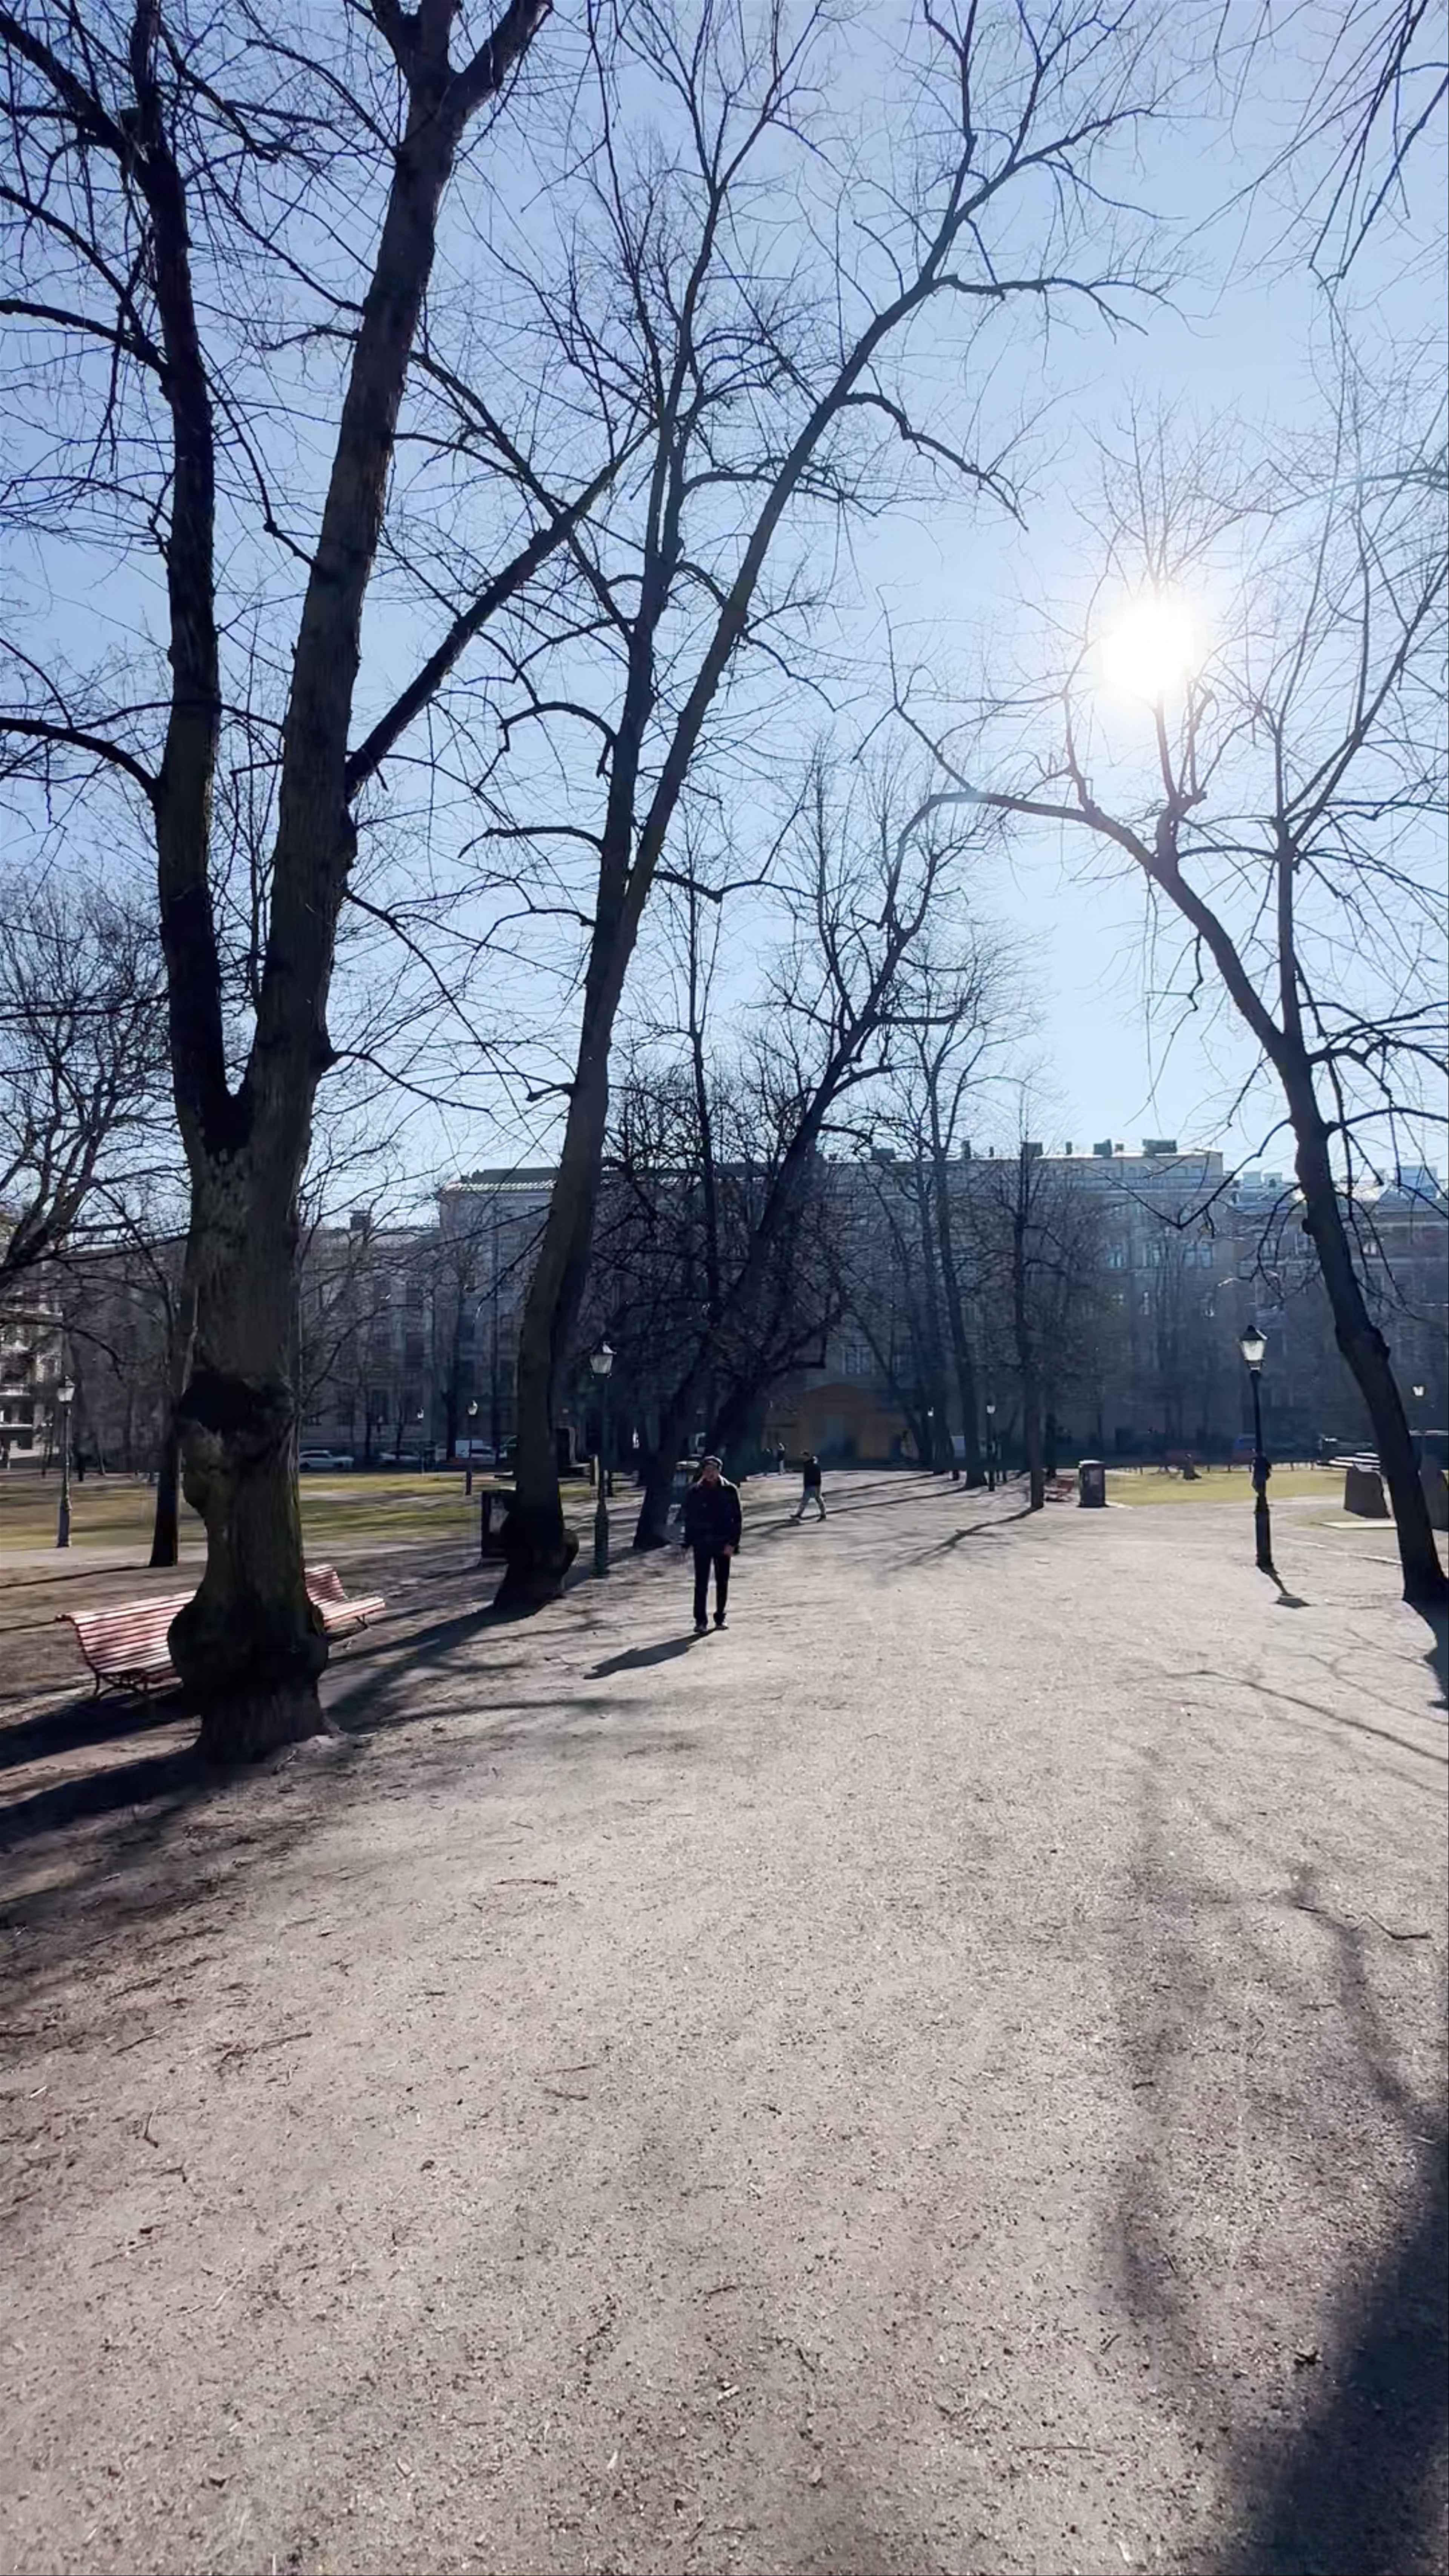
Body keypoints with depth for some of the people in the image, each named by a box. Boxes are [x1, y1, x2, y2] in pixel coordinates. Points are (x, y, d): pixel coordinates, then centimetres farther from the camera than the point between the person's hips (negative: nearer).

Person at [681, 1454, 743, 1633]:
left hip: (723, 1543, 1)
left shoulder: (730, 1491, -1)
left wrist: (732, 1543, -8)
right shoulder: (695, 1492, 1)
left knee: (722, 1582, 9)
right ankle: (701, 1621, 0)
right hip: (702, 1543, -1)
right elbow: (689, 1519, 6)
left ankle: (720, 1617, 23)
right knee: (701, 1583, -4)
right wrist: (689, 1543, 0)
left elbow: (738, 1519, 0)